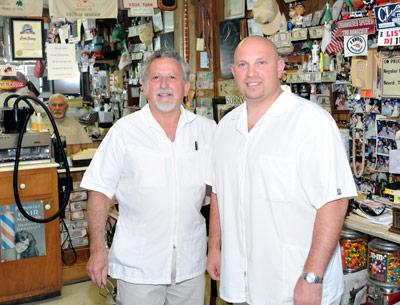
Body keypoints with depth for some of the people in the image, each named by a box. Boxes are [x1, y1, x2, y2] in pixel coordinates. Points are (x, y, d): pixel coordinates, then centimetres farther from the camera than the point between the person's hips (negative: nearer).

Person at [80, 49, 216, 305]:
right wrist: (97, 250, -6)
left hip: (190, 262, 3)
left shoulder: (207, 130, 1)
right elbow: (101, 191, -3)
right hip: (138, 264, -2)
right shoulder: (124, 131, -6)